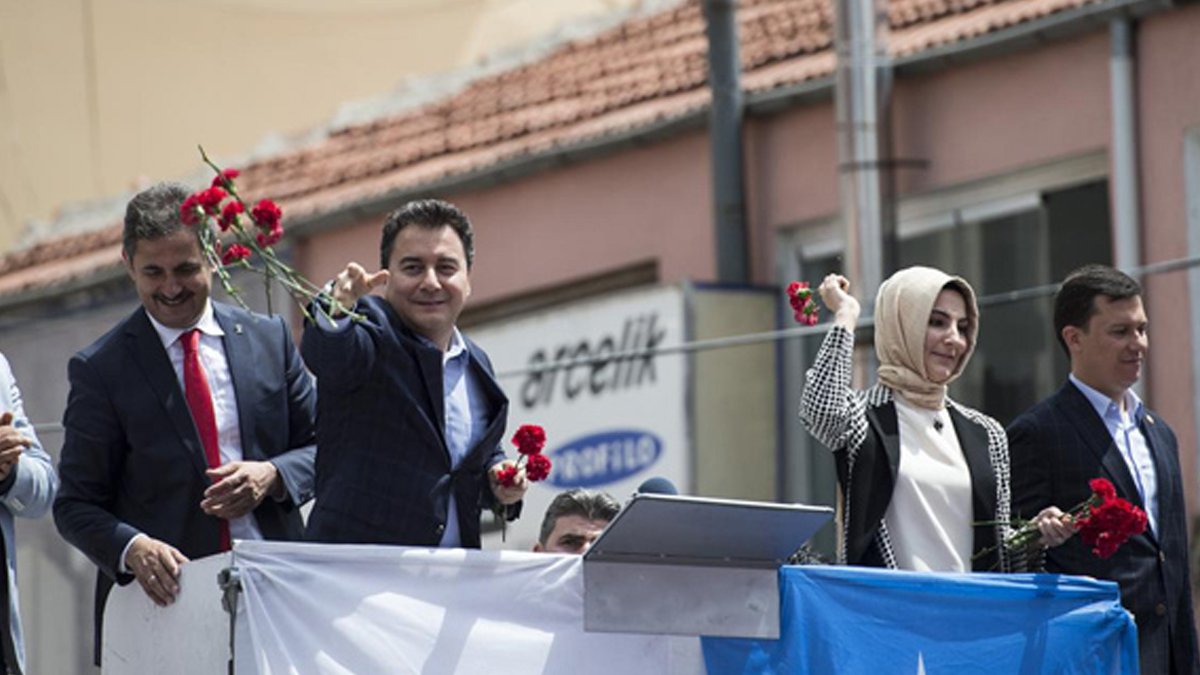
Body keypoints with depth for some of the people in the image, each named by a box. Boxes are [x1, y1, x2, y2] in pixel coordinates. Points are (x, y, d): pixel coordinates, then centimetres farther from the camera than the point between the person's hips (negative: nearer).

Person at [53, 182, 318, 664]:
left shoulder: (269, 339, 10)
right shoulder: (99, 370, 2)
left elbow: (324, 444, 14)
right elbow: (76, 504, 1)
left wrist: (273, 475, -8)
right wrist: (132, 548, -20)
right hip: (164, 601, -2)